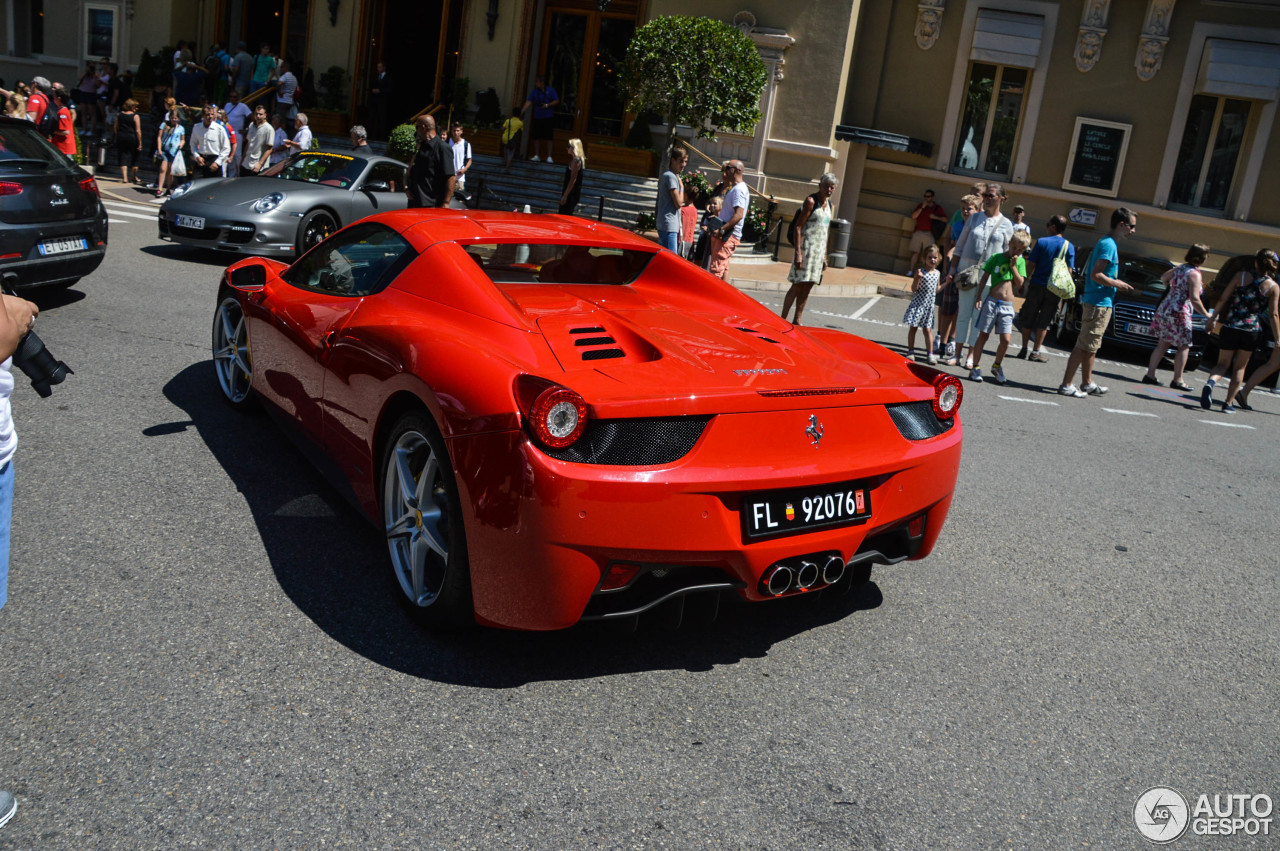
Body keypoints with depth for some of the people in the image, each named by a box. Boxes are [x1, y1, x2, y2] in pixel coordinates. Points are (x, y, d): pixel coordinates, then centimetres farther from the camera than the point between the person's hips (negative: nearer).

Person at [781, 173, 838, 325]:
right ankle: (783, 319, -4)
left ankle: (797, 320, 11)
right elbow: (798, 227, -14)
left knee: (808, 286, 7)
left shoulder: (829, 204, 15)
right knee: (798, 285, -9)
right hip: (806, 247, -7)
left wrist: (825, 256, 18)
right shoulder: (811, 201, -8)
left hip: (819, 250, 7)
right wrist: (798, 253, -21)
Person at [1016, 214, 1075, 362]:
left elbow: (1031, 265, -6)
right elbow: (1068, 271, 0)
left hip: (1037, 285, -1)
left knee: (1028, 318, 9)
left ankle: (1024, 349, 9)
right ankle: (1036, 352, 7)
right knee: (1044, 321, 8)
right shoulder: (1069, 247, 1)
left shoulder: (1041, 242, -5)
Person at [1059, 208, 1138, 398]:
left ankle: (1087, 384, 25)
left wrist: (1117, 284, 15)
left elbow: (1096, 273, 21)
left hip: (1098, 302, 10)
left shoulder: (1109, 243, 16)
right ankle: (1066, 384, -6)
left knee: (1091, 346, 16)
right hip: (1099, 303, -10)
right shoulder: (1108, 244, -15)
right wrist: (1117, 284, -11)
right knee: (1084, 345, -8)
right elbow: (1096, 275, -22)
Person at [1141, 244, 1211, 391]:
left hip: (1165, 308, 8)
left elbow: (1163, 277, 25)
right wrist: (1206, 314, -10)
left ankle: (1150, 375, 9)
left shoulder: (1180, 268, 9)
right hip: (1179, 313, -8)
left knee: (1162, 344, 12)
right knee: (1184, 347, 4)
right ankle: (1177, 380, 6)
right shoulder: (1194, 274, -14)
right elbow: (1194, 299, -18)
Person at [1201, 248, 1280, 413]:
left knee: (1223, 364, 8)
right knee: (1239, 368, 14)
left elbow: (1222, 299, 0)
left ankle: (1211, 382, -24)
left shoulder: (1242, 276, 0)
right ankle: (1229, 403, 11)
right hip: (1251, 330, 0)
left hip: (1229, 326, 0)